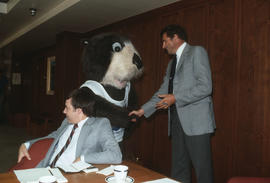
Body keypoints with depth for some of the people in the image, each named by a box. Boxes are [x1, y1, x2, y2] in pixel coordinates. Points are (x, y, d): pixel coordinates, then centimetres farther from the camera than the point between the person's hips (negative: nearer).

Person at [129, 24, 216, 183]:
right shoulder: (172, 63, 22)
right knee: (179, 170, 11)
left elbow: (205, 87, -13)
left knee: (203, 169, -1)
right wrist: (142, 110, 15)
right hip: (177, 121, 8)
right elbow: (163, 92, 22)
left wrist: (175, 98, -13)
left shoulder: (197, 52, -2)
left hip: (196, 122, -7)